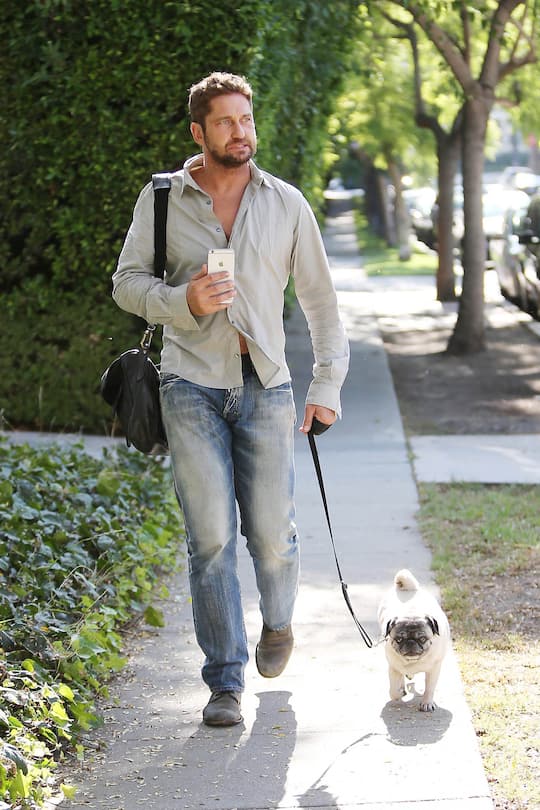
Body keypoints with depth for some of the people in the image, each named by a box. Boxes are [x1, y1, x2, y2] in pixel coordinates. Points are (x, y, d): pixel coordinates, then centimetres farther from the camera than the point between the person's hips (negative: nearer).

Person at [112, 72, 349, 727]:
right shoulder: (162, 199, 5)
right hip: (192, 387, -1)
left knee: (272, 533, 1)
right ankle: (225, 682, 4)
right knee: (210, 537, -5)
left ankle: (277, 622, 34)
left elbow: (319, 298, 12)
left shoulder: (286, 204, 8)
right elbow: (127, 282, 6)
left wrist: (327, 384, 7)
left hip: (266, 387, 1)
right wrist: (183, 301, -14)